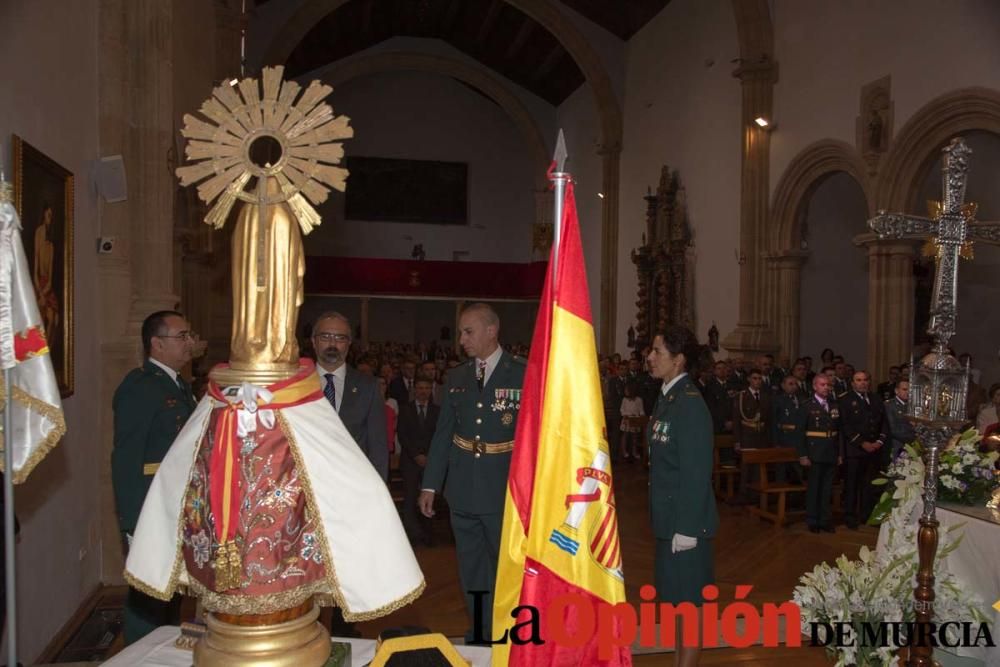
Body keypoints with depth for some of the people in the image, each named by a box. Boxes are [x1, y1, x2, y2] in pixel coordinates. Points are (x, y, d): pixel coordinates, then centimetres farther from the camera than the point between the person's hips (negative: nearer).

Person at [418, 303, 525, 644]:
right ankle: (480, 635, 34)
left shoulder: (523, 374, -8)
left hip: (506, 491, -4)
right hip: (463, 491, 5)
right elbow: (442, 433, 8)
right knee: (472, 571, 16)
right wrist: (430, 485, 7)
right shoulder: (456, 377, 7)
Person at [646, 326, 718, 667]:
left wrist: (686, 528, -18)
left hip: (686, 518, -8)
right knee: (676, 598, 19)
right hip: (668, 516, 8)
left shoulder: (690, 403, -19)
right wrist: (664, 518, 12)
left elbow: (697, 471, -20)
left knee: (687, 601, 6)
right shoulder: (668, 397, 6)